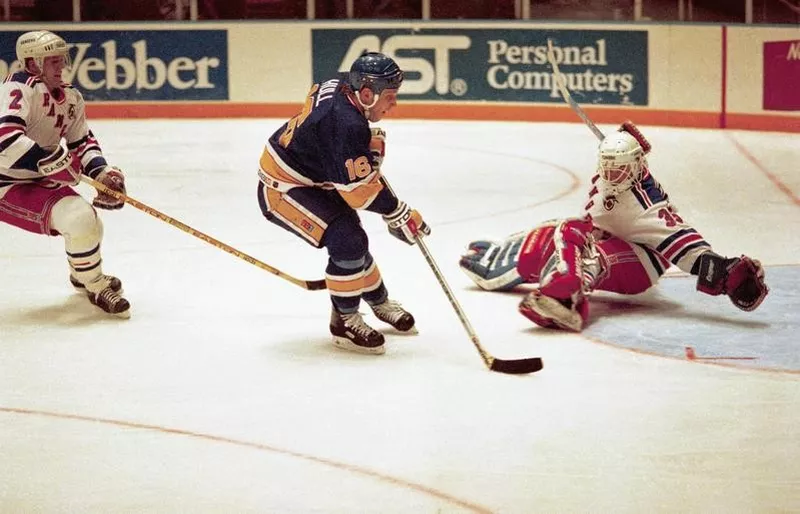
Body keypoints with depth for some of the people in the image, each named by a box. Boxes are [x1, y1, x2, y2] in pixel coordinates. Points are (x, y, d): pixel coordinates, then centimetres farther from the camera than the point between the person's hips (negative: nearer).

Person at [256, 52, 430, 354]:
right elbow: (359, 187, -28)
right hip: (281, 190, -10)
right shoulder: (346, 125, -33)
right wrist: (398, 215, -17)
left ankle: (379, 301, 39)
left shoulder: (339, 86, -6)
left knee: (352, 237, 17)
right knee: (347, 241, -19)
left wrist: (370, 143, 9)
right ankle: (344, 321, -4)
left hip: (310, 179, 10)